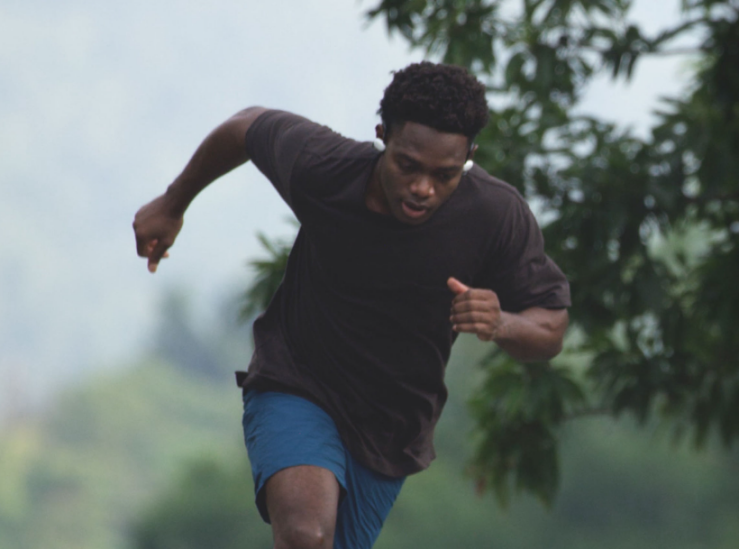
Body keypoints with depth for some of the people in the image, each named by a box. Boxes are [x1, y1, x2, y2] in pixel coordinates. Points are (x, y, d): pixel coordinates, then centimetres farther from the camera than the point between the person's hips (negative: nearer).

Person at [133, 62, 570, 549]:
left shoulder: (498, 216, -21)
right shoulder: (321, 166, -21)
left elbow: (550, 330, -11)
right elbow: (248, 127, 1)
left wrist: (500, 325, -35)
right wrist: (173, 204, 15)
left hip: (391, 433, 3)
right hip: (294, 390, -2)